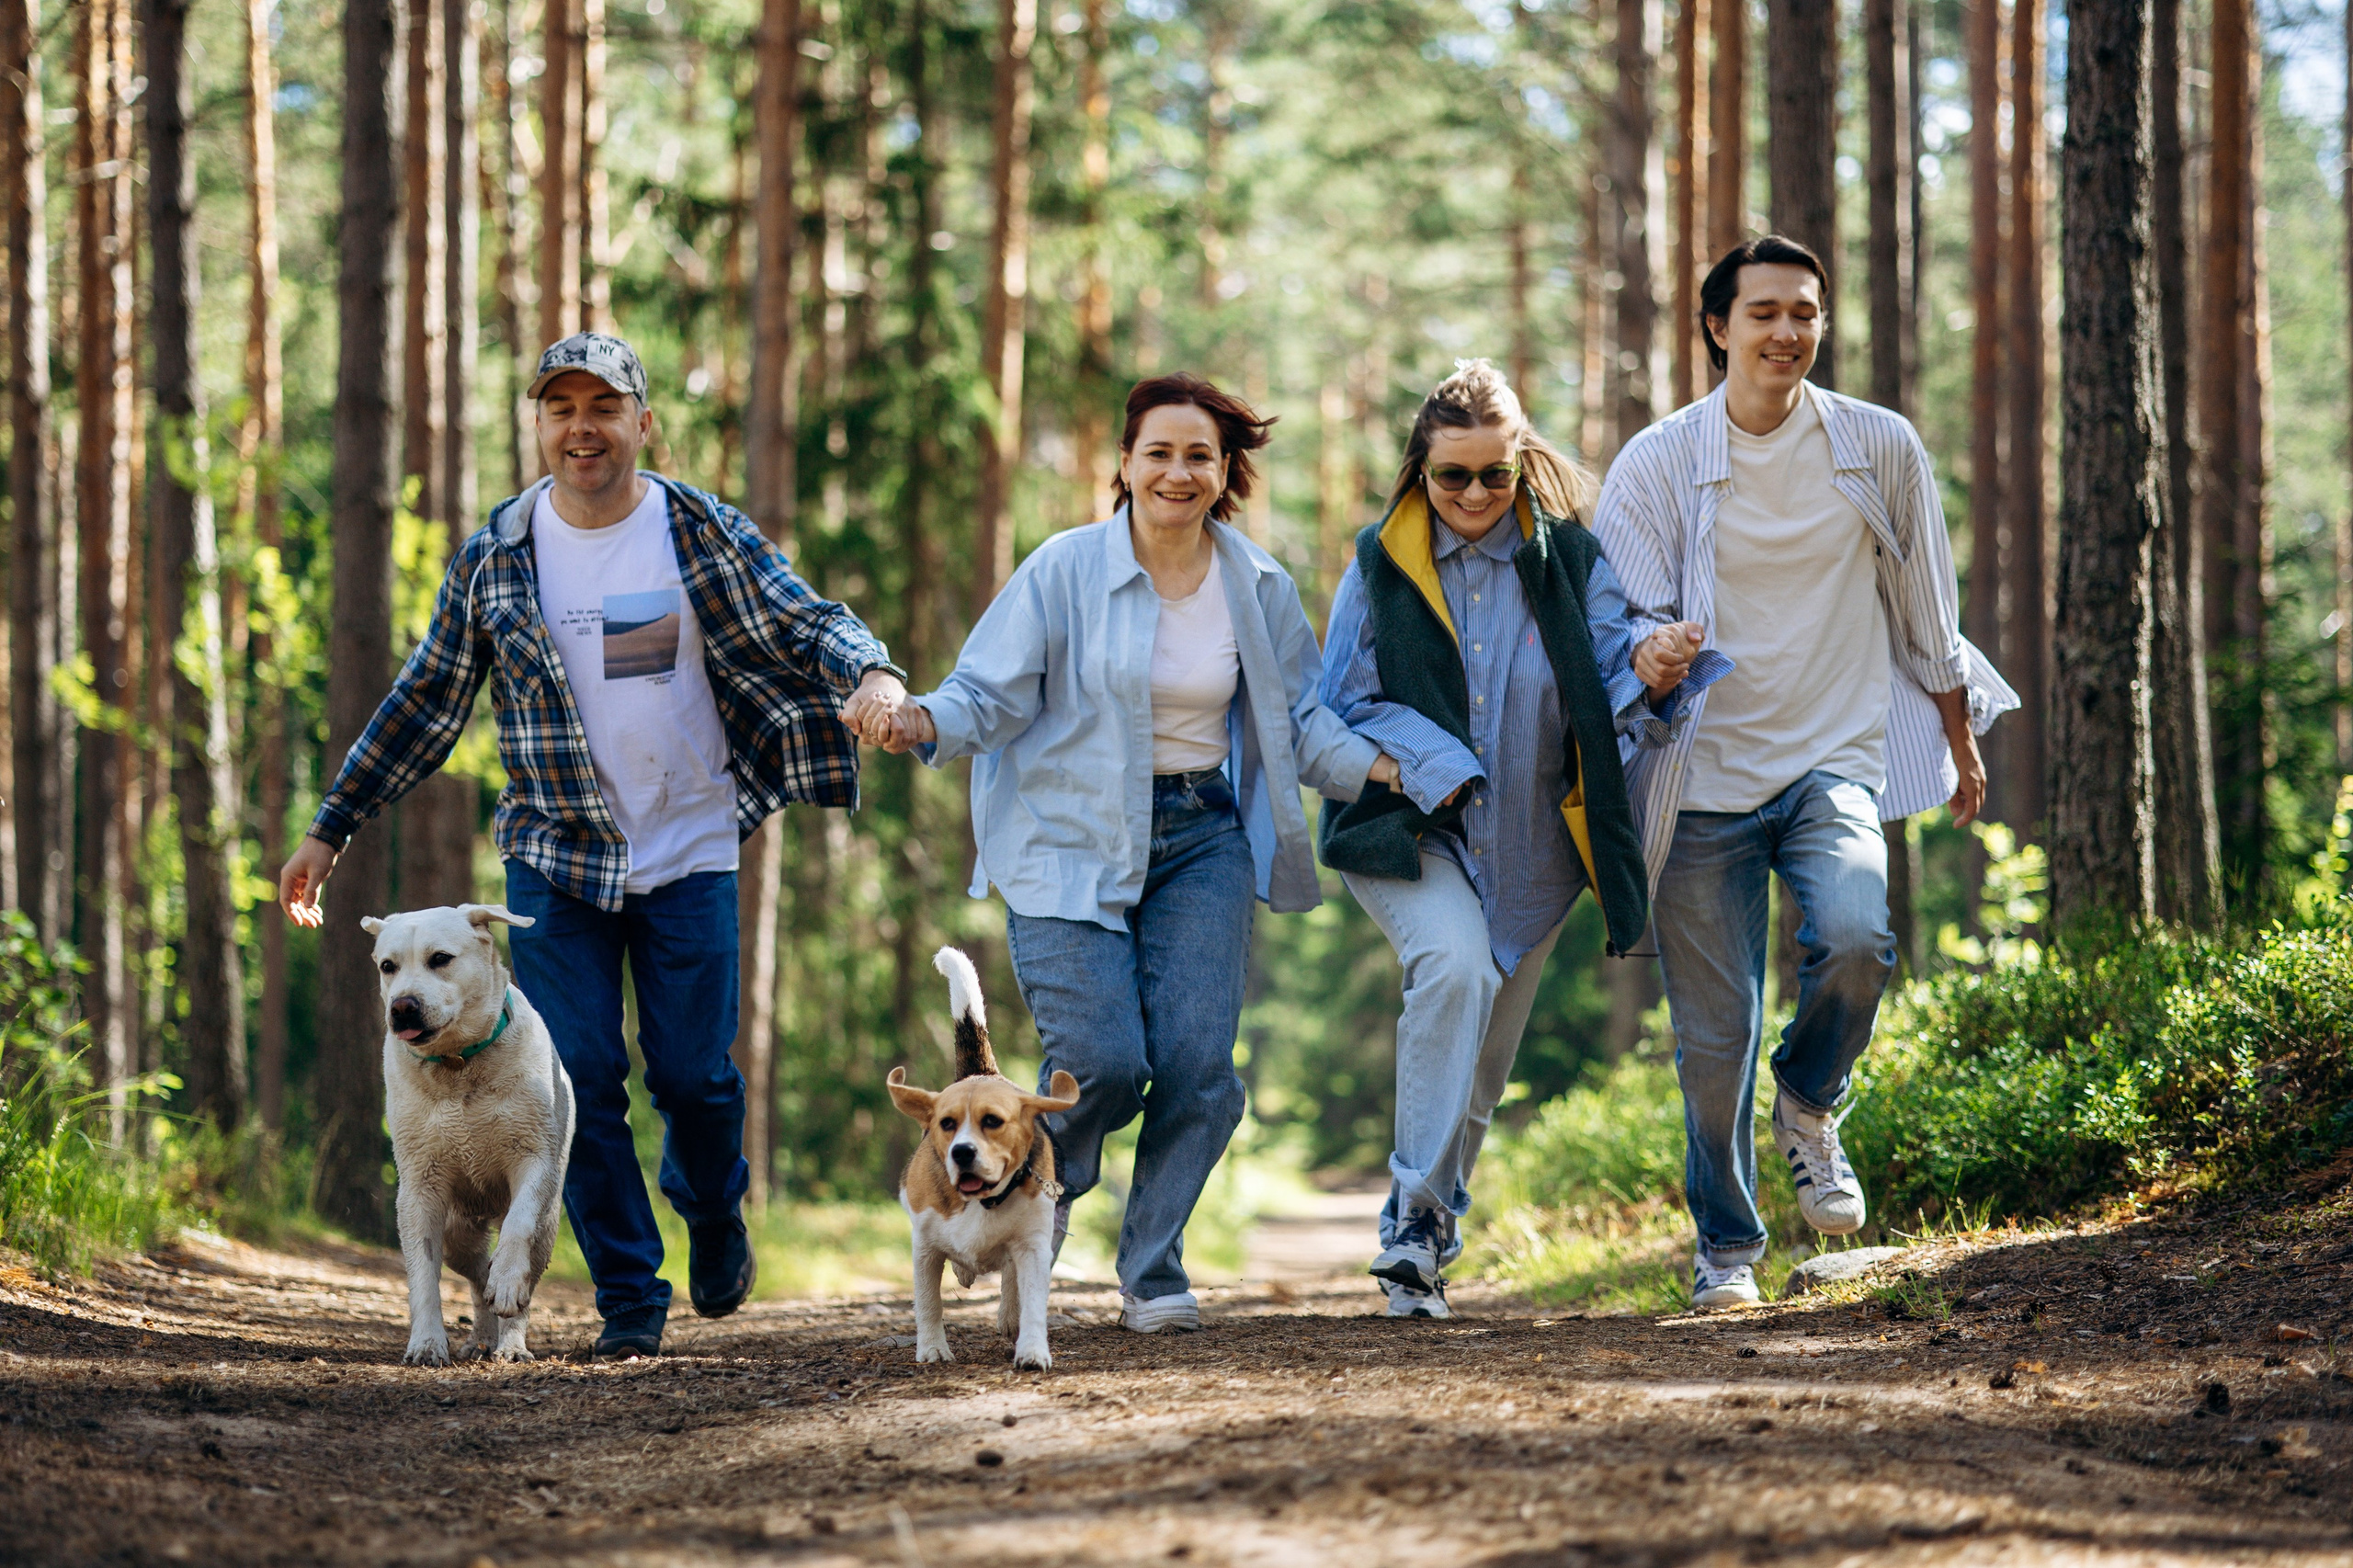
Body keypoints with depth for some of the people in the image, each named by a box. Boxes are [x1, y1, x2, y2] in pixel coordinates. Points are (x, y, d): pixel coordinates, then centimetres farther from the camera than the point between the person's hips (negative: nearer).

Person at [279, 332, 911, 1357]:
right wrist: (330, 830, 8)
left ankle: (714, 1213, 33)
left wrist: (872, 673, -30)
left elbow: (804, 621, -6)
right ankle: (629, 1299, 6)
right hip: (554, 858, 1)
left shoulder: (705, 535, -2)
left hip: (688, 852, -1)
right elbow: (424, 704, 8)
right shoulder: (493, 558, 1)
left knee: (693, 1072, 0)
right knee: (580, 1080, -5)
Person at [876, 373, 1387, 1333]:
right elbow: (993, 692, -8)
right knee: (1102, 1063, -14)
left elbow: (1299, 720, 13)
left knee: (1197, 1063, -10)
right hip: (1071, 841, -3)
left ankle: (1154, 1272, 7)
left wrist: (1385, 768, -2)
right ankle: (1041, 1187, 21)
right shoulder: (1065, 571, -8)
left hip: (1201, 836, 3)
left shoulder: (1259, 589, 4)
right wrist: (928, 724, -28)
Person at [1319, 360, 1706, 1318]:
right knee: (1455, 964, -31)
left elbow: (1608, 699, -6)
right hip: (1409, 830, -3)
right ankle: (1417, 1212, -26)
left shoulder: (1570, 560, 0)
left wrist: (1646, 680, -30)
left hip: (1528, 845, 3)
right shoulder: (1381, 564, -2)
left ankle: (1424, 1234, 33)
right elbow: (1344, 707, -2)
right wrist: (1435, 766, -17)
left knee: (1480, 1061, 11)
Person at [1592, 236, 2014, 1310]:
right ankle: (1726, 1245, 21)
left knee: (1855, 937, -28)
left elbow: (1927, 613, 14)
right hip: (1705, 772, 0)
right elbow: (1622, 616, -1)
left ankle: (1810, 1106, 3)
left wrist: (1960, 746, 21)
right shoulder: (1658, 463, -2)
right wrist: (1658, 648, -25)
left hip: (1837, 757, 0)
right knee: (1714, 1032, -1)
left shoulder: (1880, 448, 3)